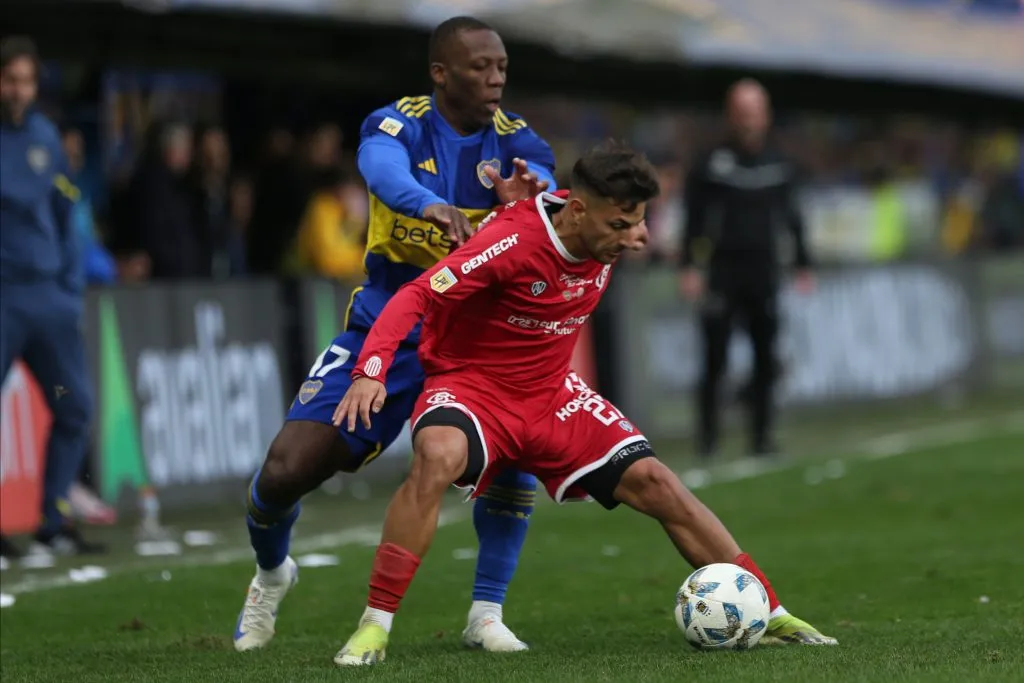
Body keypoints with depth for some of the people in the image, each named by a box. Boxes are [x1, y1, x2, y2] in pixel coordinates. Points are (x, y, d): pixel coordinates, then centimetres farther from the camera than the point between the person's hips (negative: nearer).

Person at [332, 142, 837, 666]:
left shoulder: (603, 244, -7)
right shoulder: (513, 243, -27)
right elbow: (415, 297, -30)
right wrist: (371, 369, -41)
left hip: (550, 394, 6)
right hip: (469, 383, -6)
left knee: (653, 482, -3)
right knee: (438, 457, -39)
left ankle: (772, 617, 8)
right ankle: (373, 627, -30)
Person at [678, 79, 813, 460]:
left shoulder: (780, 168, 11)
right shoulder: (711, 167, 1)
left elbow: (792, 220, 17)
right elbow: (694, 221, 0)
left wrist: (803, 265, 14)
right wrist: (689, 267, -7)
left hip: (764, 272, 3)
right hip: (723, 272, -3)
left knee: (765, 359, 1)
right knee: (715, 360, -6)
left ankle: (761, 435, 6)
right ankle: (707, 438, 0)